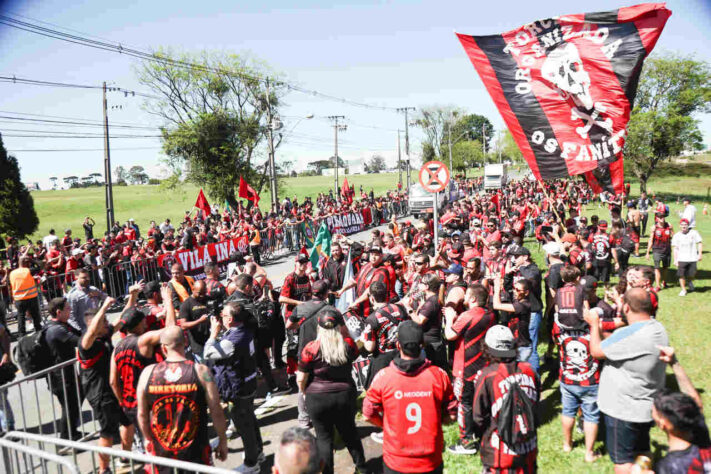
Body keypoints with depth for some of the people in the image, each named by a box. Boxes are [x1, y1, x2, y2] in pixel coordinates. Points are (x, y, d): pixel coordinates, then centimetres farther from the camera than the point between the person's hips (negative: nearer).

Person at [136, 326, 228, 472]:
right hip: (196, 452, -2)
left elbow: (142, 414, 2)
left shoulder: (148, 373, -7)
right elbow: (216, 412, -12)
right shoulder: (200, 371, -15)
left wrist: (149, 439, 19)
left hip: (161, 451, 2)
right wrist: (223, 441, 3)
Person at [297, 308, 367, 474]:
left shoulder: (311, 349, -16)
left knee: (324, 437, 13)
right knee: (349, 433, 21)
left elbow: (301, 379, -11)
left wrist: (305, 392, 9)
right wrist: (345, 332, 4)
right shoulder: (348, 345, -11)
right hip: (345, 395, 3)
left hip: (318, 398, -3)